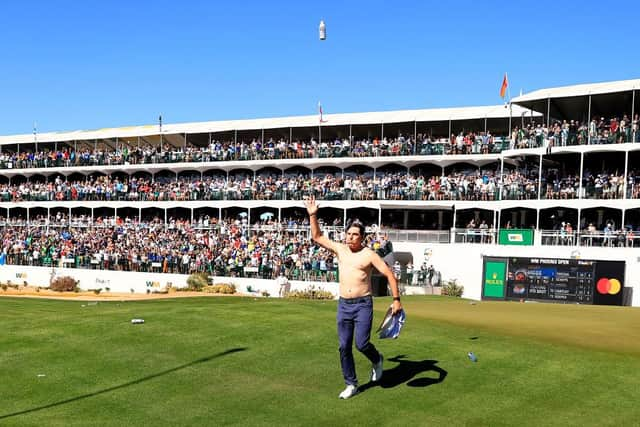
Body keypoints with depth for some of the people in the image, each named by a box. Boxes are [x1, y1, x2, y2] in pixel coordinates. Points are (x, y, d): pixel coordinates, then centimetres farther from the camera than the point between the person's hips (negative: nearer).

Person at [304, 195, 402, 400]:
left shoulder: (369, 254, -6)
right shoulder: (339, 249, 7)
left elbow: (389, 274, -5)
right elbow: (317, 237, 11)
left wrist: (396, 300, -11)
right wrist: (312, 215, 1)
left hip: (363, 305, -4)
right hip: (343, 305, 4)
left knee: (361, 344, -11)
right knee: (344, 347, 4)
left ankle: (377, 360, 24)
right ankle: (351, 385, 18)